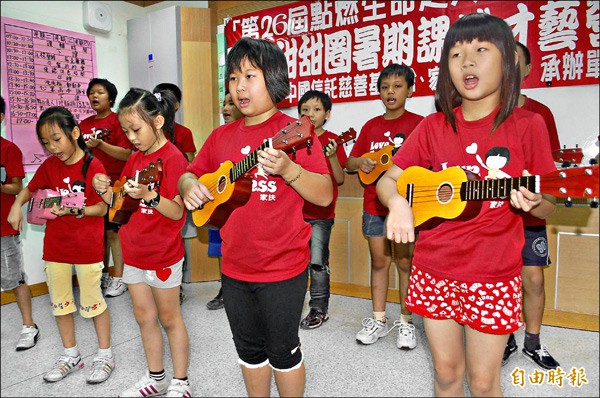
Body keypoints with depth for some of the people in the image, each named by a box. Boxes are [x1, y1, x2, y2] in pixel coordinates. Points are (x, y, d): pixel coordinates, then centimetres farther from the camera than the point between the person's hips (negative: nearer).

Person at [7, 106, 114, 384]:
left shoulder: (93, 166, -13)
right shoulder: (49, 166, 3)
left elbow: (102, 208, -12)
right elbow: (29, 189, 17)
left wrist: (74, 210, -26)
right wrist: (16, 206, -2)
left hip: (87, 246, -6)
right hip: (55, 246, 6)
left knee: (93, 301, 5)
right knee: (60, 302, 15)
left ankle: (105, 355, 23)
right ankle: (71, 356, 33)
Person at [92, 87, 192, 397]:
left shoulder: (173, 158, -16)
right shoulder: (135, 158, 7)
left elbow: (176, 211, -20)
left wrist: (149, 195, -35)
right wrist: (105, 190, -8)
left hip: (162, 256, -7)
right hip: (133, 252, 7)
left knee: (169, 317, 7)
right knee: (144, 317, 17)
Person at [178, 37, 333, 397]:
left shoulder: (293, 132, -11)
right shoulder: (221, 136, 5)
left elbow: (325, 195, -15)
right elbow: (189, 175, 15)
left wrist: (288, 169, -30)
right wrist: (190, 186, -7)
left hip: (283, 269, -5)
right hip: (235, 268, 5)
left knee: (282, 350, 12)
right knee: (249, 350, 21)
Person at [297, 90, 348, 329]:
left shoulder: (332, 141, -3)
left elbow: (340, 179, -7)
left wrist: (332, 156, -21)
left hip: (321, 213, -4)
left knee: (318, 262, -1)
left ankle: (319, 309, 15)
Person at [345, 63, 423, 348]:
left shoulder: (419, 124, -2)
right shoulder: (371, 126, 11)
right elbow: (350, 163, 14)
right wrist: (361, 162, -7)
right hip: (374, 204, 4)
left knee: (405, 263, 5)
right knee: (379, 261, 11)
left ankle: (406, 322, 19)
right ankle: (378, 320, 23)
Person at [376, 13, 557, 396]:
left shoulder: (527, 125, -6)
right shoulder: (434, 126, 0)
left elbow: (548, 206, 1)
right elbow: (387, 180, 2)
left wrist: (532, 201, -22)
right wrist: (397, 203, -20)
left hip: (493, 275, -2)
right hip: (435, 269, 2)